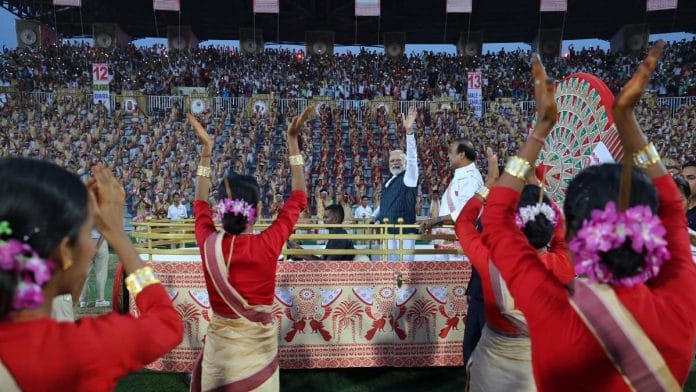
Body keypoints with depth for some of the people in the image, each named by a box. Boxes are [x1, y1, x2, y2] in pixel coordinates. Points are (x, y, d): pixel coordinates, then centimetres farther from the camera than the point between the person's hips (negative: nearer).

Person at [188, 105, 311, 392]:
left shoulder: (208, 245, -15)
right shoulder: (268, 245, -22)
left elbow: (200, 204, 7)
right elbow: (298, 199, -7)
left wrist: (206, 149, 9)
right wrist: (293, 140, -3)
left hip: (219, 346, 2)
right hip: (258, 347, -2)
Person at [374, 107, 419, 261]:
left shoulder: (409, 177, -3)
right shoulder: (388, 183, 17)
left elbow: (412, 157, -18)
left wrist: (409, 130, -27)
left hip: (404, 232, -7)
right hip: (389, 232, 7)